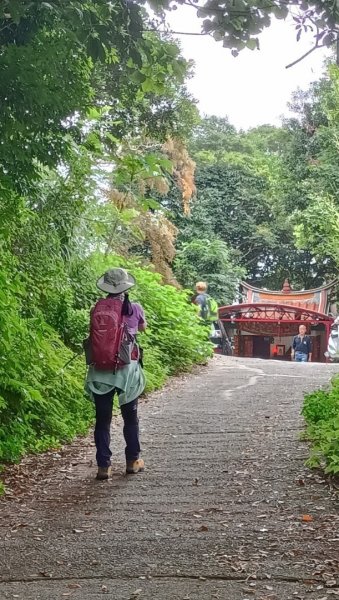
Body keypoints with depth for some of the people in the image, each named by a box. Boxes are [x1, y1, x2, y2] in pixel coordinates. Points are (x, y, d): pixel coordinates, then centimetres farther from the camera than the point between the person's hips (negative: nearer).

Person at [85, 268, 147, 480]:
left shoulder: (97, 309, -2)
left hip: (101, 371, 1)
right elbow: (143, 327, 18)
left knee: (102, 419, 7)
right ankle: (133, 460, 23)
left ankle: (104, 465, 7)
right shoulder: (134, 308, -3)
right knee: (130, 417, 15)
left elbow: (94, 334, 9)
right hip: (126, 370, 0)